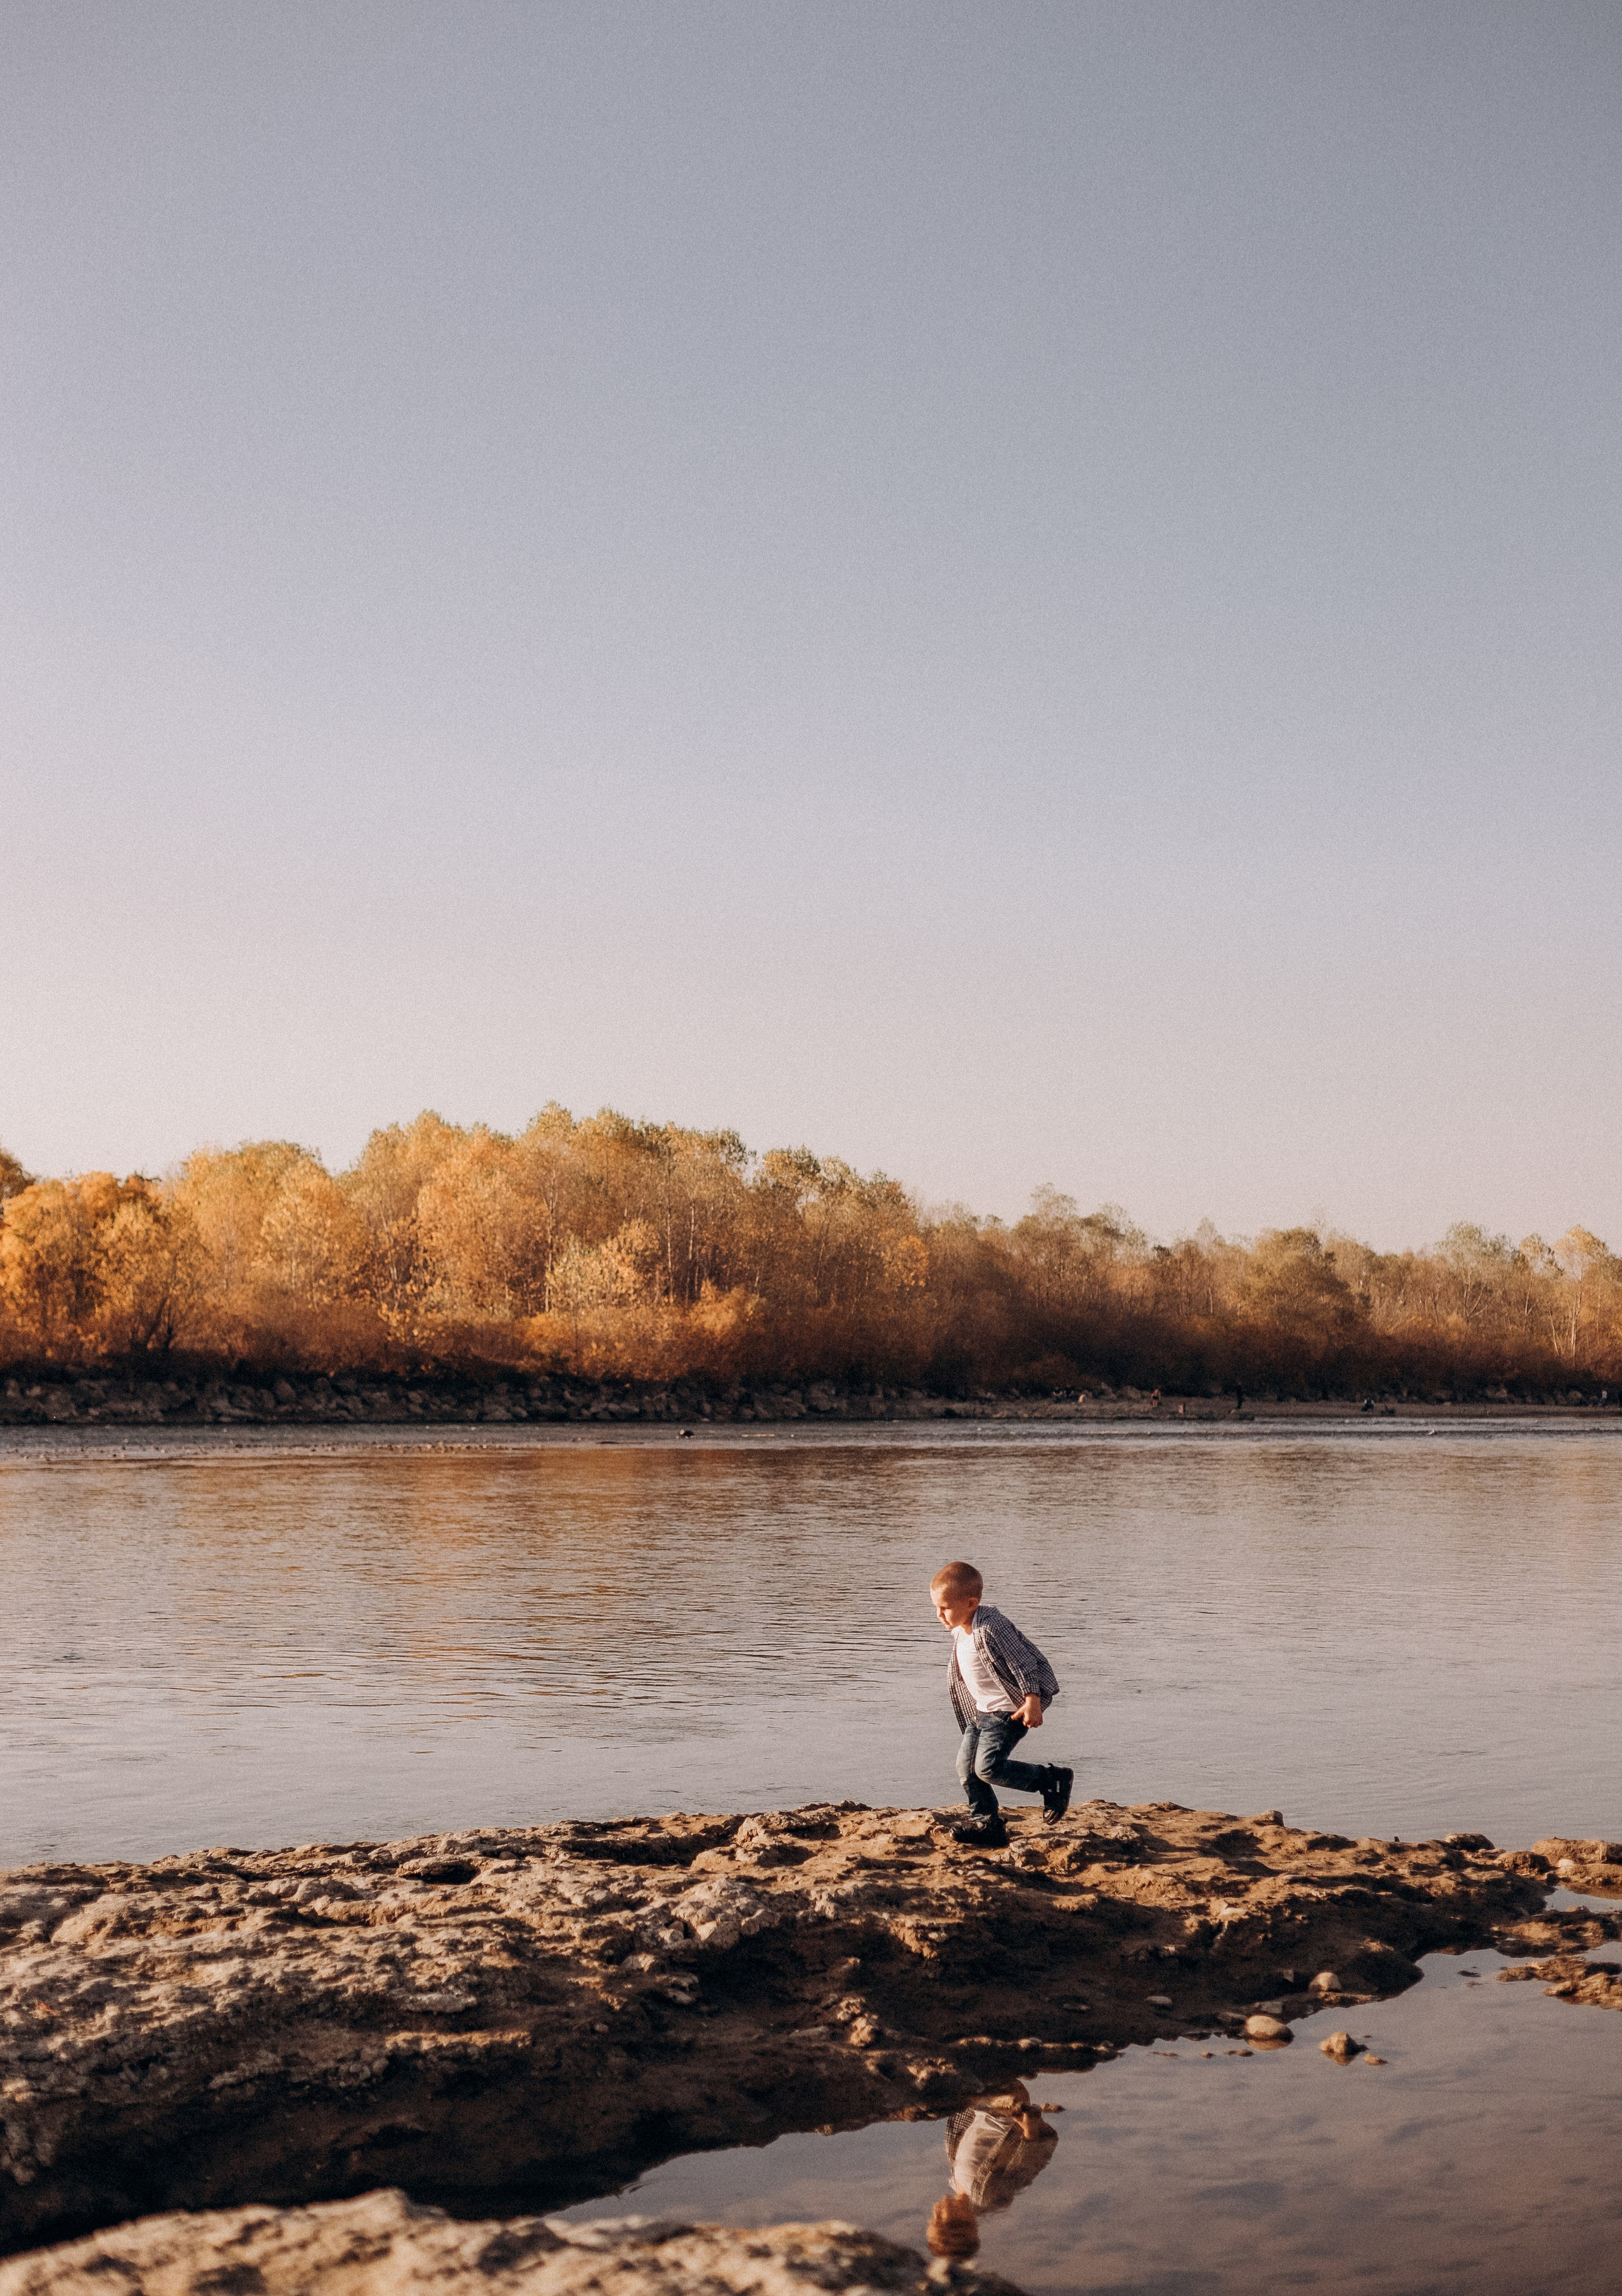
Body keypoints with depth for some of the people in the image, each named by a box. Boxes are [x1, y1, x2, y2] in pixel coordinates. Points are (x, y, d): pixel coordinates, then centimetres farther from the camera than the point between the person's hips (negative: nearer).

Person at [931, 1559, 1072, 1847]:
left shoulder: (990, 1629, -26)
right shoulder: (960, 1629, 5)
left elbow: (1022, 1664, -23)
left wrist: (1032, 1702, -25)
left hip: (1009, 1709, -10)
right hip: (982, 1710, 10)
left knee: (988, 1767, -15)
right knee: (966, 1766, 7)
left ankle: (1054, 1780, 0)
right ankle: (987, 1824, 17)